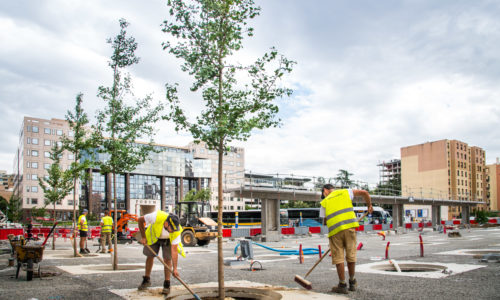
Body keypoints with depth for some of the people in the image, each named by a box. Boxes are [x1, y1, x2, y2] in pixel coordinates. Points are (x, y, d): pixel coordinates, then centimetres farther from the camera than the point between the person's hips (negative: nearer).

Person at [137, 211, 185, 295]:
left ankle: (167, 285, 0)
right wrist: (143, 237, -17)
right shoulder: (156, 216, -42)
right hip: (153, 235, 1)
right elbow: (140, 220, -23)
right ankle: (146, 280, 25)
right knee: (150, 256, 6)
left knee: (167, 259, -11)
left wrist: (175, 268, -34)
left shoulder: (176, 231, -37)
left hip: (168, 239, -1)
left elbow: (174, 250, -31)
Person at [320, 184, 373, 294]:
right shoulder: (345, 192, 17)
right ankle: (352, 282, 24)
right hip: (349, 227, 1)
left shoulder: (324, 202, 15)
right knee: (351, 255, 12)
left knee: (338, 258, 5)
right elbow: (364, 193, 13)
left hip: (335, 231, -1)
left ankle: (342, 285, 8)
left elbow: (325, 221, 11)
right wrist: (369, 205, 26)